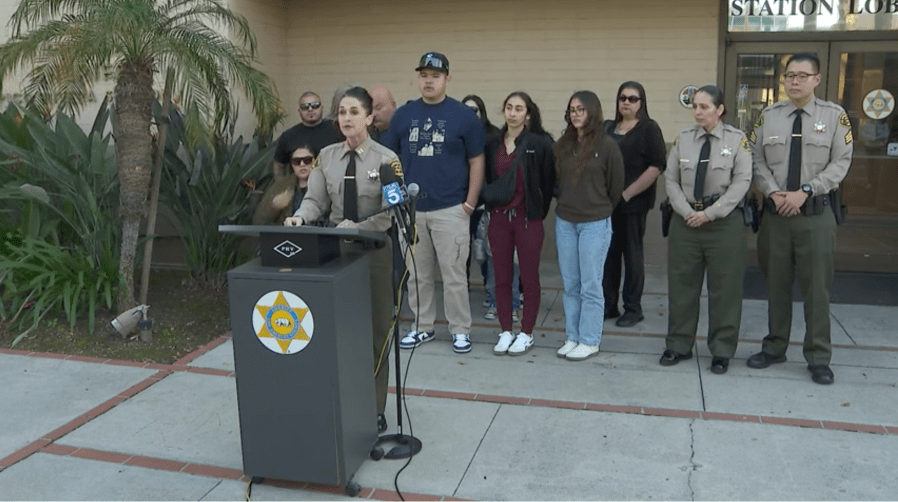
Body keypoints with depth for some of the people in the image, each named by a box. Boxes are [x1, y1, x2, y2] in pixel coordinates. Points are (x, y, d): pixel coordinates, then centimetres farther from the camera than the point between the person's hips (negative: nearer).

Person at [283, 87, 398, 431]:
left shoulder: (386, 158, -7)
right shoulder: (327, 156, 5)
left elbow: (390, 213, -12)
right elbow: (315, 200, 0)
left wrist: (357, 228, -22)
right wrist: (300, 218, -20)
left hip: (375, 248, -3)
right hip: (336, 248, 3)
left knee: (375, 330, 6)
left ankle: (374, 409, 18)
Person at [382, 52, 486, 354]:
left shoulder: (463, 116, -1)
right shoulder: (403, 114, 6)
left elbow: (476, 161, 0)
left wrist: (471, 202, -6)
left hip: (451, 210, -3)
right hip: (410, 209, 3)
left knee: (453, 274, 2)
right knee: (417, 273, 12)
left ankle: (460, 330, 14)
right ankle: (422, 327, 25)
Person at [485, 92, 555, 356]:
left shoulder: (539, 144, -5)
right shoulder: (492, 143, 5)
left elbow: (548, 182, -2)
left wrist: (540, 212, 1)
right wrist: (490, 206, 8)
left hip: (528, 218, -4)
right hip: (499, 217, 4)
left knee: (529, 277, 5)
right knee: (502, 277, 9)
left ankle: (526, 333, 17)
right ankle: (506, 332, 20)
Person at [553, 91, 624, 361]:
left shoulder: (607, 145, -6)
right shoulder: (563, 145, 7)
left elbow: (616, 186, 1)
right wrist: (567, 205, 13)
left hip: (595, 224, -4)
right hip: (564, 222, 5)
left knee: (590, 286, 1)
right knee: (570, 285, 10)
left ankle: (589, 341, 11)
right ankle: (572, 337, 20)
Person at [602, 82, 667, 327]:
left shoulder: (649, 128, -2)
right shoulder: (607, 127, 13)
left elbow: (657, 166, -11)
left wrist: (627, 194, -14)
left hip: (633, 203, -5)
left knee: (632, 254, 3)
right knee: (608, 254, 8)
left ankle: (633, 308, 12)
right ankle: (608, 304, 18)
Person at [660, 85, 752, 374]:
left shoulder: (737, 139, -3)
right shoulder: (683, 138, 4)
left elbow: (742, 182, -8)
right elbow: (671, 180, 3)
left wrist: (710, 213, -14)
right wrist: (687, 212, -10)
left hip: (724, 222, -2)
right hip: (685, 220, 3)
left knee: (724, 288, 6)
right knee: (682, 285, 9)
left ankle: (721, 351, 19)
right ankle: (679, 345, 23)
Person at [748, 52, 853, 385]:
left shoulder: (835, 116, 0)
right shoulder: (768, 117, 6)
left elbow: (840, 163, -5)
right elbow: (757, 162, 3)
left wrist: (804, 191, -15)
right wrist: (775, 193, -12)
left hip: (817, 212, -2)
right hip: (775, 211, 2)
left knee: (817, 286, 2)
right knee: (776, 283, 11)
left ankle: (818, 357, 13)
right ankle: (775, 347, 24)